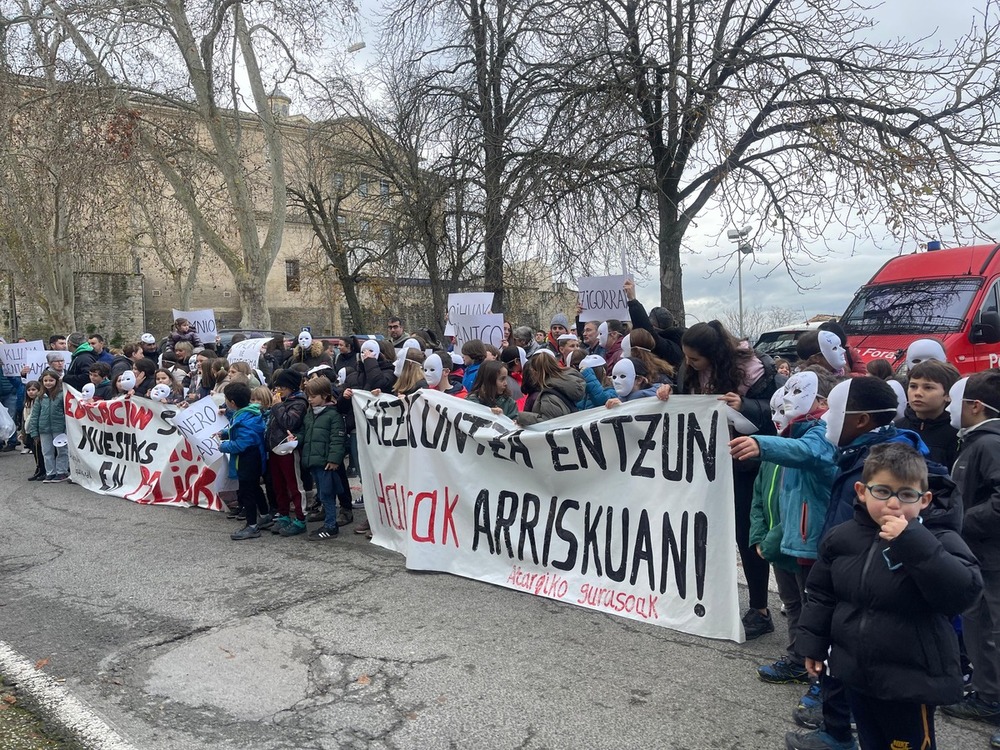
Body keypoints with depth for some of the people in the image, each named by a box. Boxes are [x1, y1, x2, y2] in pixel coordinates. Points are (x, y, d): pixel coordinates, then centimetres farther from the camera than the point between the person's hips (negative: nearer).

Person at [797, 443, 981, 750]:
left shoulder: (937, 540, -15)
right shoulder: (842, 537, -3)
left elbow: (965, 592, -31)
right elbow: (821, 594, 8)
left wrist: (912, 542, -36)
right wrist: (813, 644, 9)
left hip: (911, 681, -4)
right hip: (856, 673, 4)